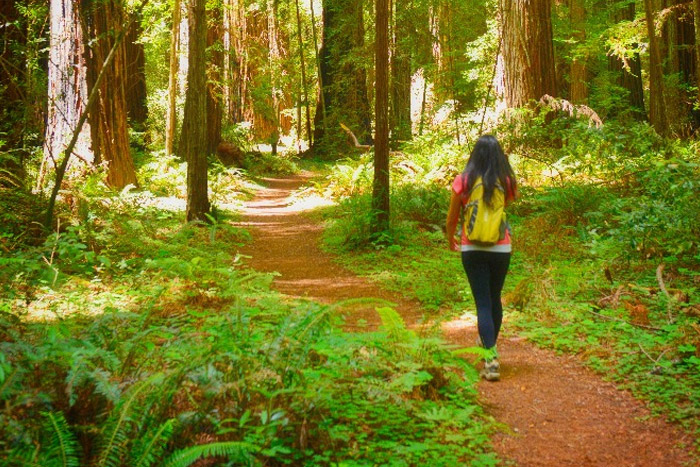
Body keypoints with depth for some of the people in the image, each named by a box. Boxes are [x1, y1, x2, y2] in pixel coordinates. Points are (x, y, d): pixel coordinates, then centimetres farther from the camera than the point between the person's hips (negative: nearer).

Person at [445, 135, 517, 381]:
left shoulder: (464, 181, -7)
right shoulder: (506, 182, -4)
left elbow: (452, 217, 1)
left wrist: (451, 241, 19)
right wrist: (503, 165, 13)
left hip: (473, 250, -2)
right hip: (501, 249, 2)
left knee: (483, 303, -2)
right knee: (495, 299, 19)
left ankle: (491, 358, -13)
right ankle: (489, 343, 37)